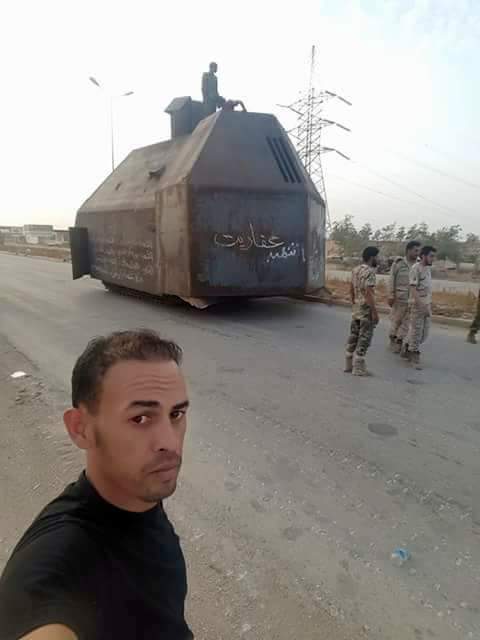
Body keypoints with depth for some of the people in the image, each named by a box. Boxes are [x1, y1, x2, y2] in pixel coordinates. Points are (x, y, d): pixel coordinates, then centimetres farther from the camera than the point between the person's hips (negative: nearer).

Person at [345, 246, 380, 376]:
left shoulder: (356, 270, 10)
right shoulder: (369, 271, -17)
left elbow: (351, 289, 17)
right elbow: (369, 293, -22)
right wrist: (375, 312, -20)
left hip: (356, 308, 9)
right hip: (366, 309, -9)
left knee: (354, 336, 13)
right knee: (364, 338, -3)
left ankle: (349, 364, 19)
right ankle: (358, 367, 1)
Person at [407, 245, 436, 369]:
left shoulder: (428, 268, 11)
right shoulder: (416, 268, -14)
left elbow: (427, 288, 15)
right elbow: (413, 289, -19)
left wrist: (429, 305, 13)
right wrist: (422, 306, -24)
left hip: (427, 305, 8)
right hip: (417, 305, -8)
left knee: (424, 333, 13)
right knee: (416, 332, 0)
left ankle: (408, 348, 30)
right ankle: (415, 358, 11)